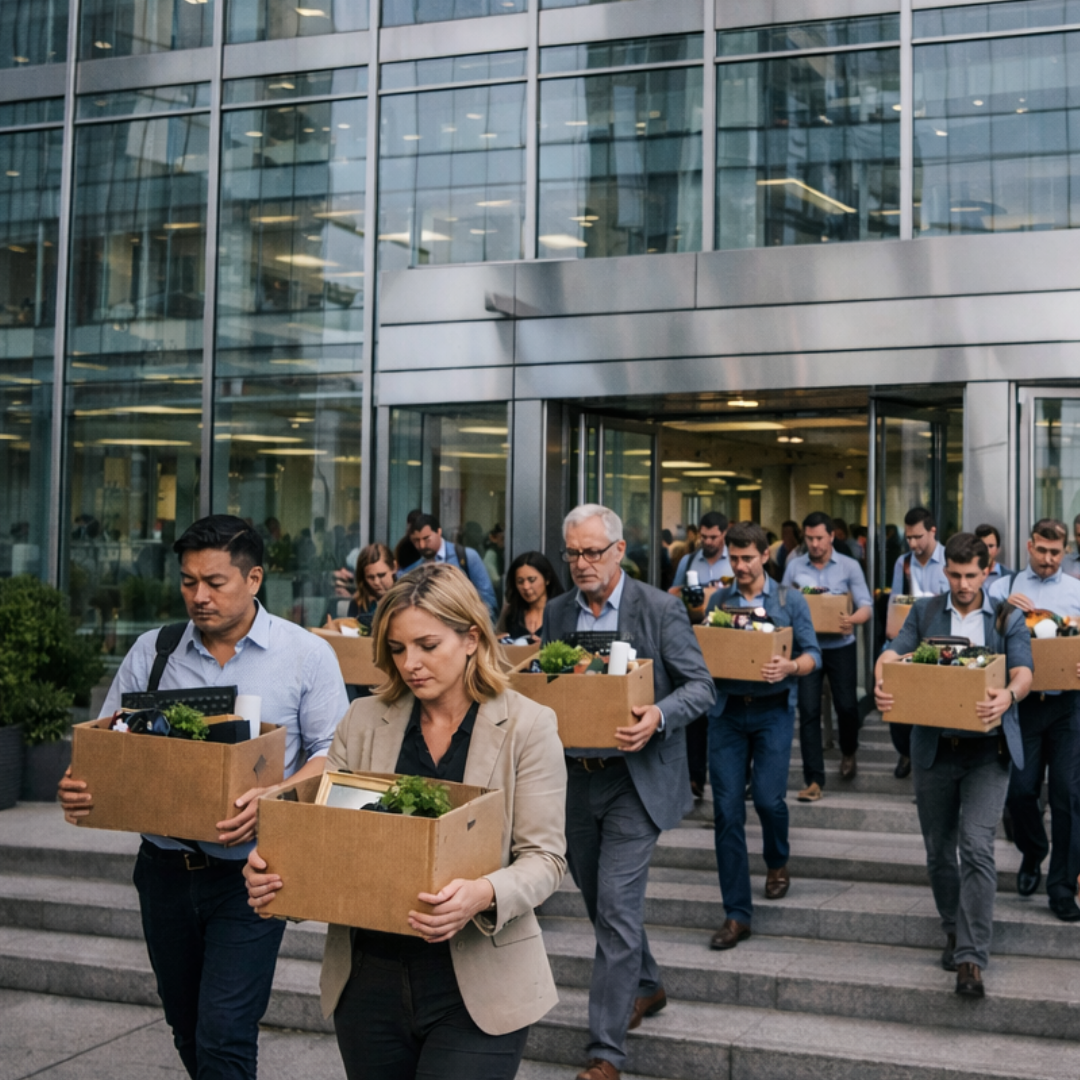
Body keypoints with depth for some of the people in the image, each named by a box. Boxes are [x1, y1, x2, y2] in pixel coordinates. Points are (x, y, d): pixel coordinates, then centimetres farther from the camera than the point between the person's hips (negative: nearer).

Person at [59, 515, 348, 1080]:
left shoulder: (306, 655, -4)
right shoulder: (151, 652, 5)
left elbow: (332, 754, -7)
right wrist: (79, 789, -14)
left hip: (247, 874, -4)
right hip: (165, 864, 4)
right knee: (187, 1031, 17)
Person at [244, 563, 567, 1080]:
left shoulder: (527, 726, -5)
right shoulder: (364, 720, 5)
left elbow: (544, 856, -7)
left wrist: (485, 895, -27)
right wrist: (272, 868, -16)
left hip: (476, 985, -3)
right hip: (369, 976, 4)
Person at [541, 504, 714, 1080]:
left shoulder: (660, 609, -8)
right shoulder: (556, 612, 6)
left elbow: (701, 686, -8)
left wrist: (658, 718, -27)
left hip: (634, 779, -5)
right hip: (574, 777, 6)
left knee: (615, 907, -9)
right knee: (600, 901, 18)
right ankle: (645, 987, 43)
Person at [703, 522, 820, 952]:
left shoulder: (790, 600, 4)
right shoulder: (717, 601, 10)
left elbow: (813, 654, 1)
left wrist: (789, 667, -20)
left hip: (772, 710, -2)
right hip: (727, 710, 2)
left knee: (767, 796, -9)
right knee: (727, 809, -2)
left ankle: (778, 862, 28)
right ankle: (737, 914, 6)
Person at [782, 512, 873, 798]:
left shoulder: (849, 566, -1)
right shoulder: (794, 566, 4)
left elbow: (866, 606, -6)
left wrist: (854, 619, -28)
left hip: (840, 647, -1)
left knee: (847, 705, 7)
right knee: (808, 711, -2)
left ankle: (848, 752, 39)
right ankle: (814, 779, 4)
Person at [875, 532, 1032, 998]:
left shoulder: (1008, 619, 5)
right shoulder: (924, 612, 9)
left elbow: (1023, 671, -8)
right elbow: (893, 653, -3)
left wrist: (1009, 695, -32)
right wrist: (882, 683, -26)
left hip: (987, 750, -2)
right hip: (933, 746, 2)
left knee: (976, 846, -14)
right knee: (939, 850, 12)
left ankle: (971, 957, -10)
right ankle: (954, 931, 34)